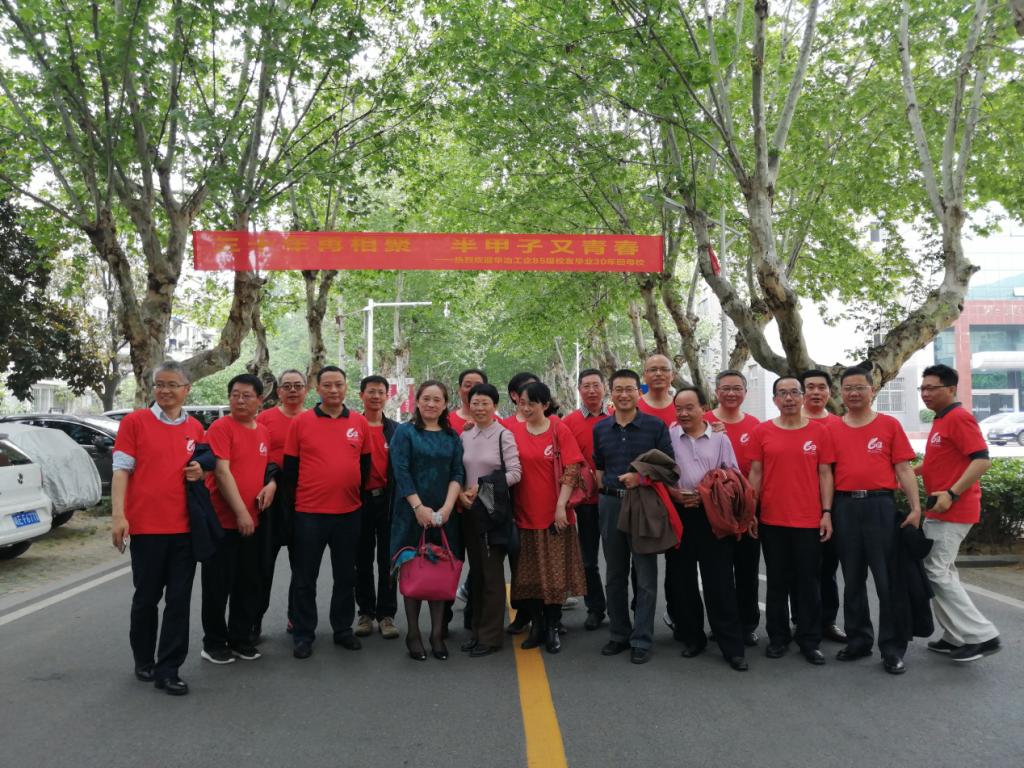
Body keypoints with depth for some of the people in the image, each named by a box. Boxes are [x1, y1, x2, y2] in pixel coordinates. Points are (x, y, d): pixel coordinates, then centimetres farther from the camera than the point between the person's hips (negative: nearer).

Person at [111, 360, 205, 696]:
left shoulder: (195, 429, 9)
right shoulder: (135, 421, -1)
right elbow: (121, 469, -4)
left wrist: (200, 473, -3)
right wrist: (118, 515, -13)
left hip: (185, 527, 3)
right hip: (146, 526, -3)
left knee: (179, 600, 3)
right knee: (147, 597, 10)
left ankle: (168, 670, 11)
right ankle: (143, 661, 30)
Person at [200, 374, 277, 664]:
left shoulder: (264, 432, 10)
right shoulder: (220, 428, -9)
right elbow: (222, 472, -16)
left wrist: (272, 484, 0)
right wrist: (240, 512, -20)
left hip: (252, 521, 6)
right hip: (222, 520, -6)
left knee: (249, 584, 12)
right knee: (218, 585, 3)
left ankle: (240, 638, 25)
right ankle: (214, 643, 17)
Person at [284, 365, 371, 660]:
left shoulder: (360, 423, 4)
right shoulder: (300, 422, -4)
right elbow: (290, 466, 2)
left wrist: (353, 490, 9)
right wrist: (303, 495, 4)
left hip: (349, 512, 3)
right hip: (309, 512, -2)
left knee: (345, 576, 13)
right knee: (305, 578, 5)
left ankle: (343, 629, 26)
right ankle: (303, 635, 17)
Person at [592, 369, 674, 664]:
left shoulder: (655, 426, -1)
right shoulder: (600, 429, 9)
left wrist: (642, 477, -17)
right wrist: (606, 494, 5)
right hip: (610, 505, 4)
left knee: (646, 576, 0)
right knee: (614, 575, 12)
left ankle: (642, 640, 9)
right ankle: (619, 634, 24)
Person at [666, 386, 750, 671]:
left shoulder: (720, 438, 6)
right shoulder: (668, 436, 4)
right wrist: (670, 491, -11)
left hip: (712, 515, -1)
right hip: (677, 514, 1)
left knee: (720, 583, -1)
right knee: (681, 580, 8)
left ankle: (732, 647, 6)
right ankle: (692, 637, 23)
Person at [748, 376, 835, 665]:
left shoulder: (818, 431, 2)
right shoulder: (761, 432, 1)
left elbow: (825, 473, 4)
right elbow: (755, 473, 4)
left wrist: (827, 512, -1)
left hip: (809, 520, 0)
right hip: (772, 520, 0)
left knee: (809, 582, 7)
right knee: (777, 582, 11)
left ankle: (809, 640, 19)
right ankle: (778, 637, 22)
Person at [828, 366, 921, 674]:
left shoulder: (890, 425, 3)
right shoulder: (832, 429, 8)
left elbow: (903, 468, 0)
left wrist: (915, 507, -8)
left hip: (881, 505, -2)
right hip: (845, 507, 3)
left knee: (888, 580, 0)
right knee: (852, 579, 12)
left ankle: (893, 649, 10)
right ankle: (858, 640, 25)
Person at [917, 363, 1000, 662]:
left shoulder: (958, 418, -14)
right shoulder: (941, 420, 16)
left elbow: (982, 460, -23)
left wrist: (951, 494, -27)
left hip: (952, 511, -10)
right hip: (939, 511, 10)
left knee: (936, 572, -7)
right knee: (941, 571, 14)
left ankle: (981, 635, 0)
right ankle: (958, 636, 21)